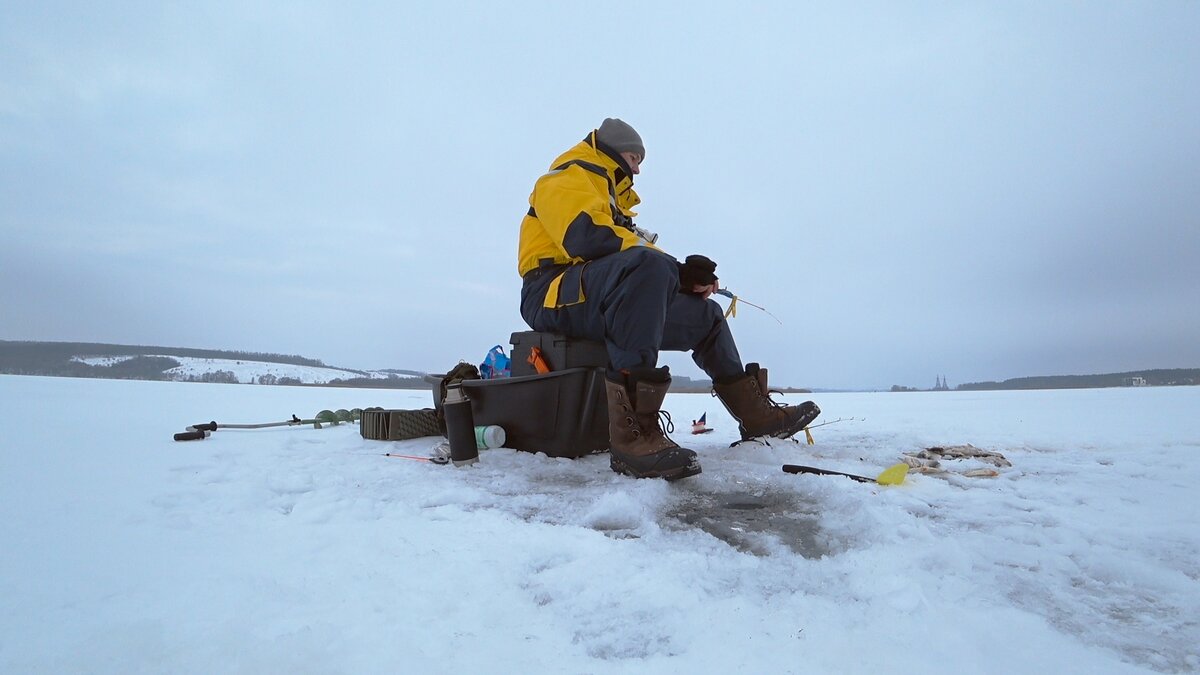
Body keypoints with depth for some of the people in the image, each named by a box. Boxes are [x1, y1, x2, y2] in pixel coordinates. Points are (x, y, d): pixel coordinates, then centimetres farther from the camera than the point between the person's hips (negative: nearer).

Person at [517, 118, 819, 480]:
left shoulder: (611, 196, 33)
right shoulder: (567, 178, 3)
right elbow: (590, 237, -19)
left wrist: (686, 279, -1)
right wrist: (678, 270, -16)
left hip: (604, 304, 10)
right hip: (555, 294, -9)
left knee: (706, 314, 12)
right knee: (647, 265, -37)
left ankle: (755, 413, 20)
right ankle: (632, 431, -44)